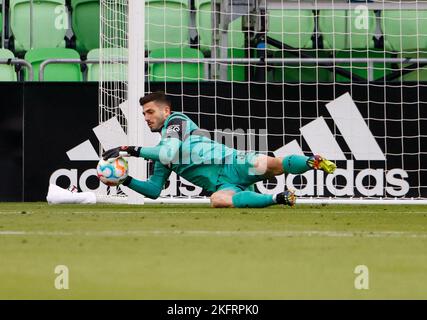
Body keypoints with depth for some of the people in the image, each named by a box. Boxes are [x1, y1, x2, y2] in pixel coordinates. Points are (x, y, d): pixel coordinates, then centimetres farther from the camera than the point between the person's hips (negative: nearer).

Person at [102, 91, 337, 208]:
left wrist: (131, 150, -11)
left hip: (232, 165, -6)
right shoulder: (161, 152, 29)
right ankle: (278, 198, -28)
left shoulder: (177, 121, 5)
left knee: (271, 165, -37)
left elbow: (170, 153, -14)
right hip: (223, 185, 6)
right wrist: (126, 181, 13)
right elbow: (154, 190, 29)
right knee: (218, 200, -33)